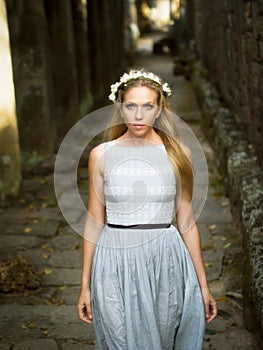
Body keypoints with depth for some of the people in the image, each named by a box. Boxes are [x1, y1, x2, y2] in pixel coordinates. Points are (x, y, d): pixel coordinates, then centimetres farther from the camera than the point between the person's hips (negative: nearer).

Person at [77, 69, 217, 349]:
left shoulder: (178, 153, 0)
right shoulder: (101, 154, 0)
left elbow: (186, 222, 4)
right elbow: (94, 222, 4)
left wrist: (203, 284, 5)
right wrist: (85, 285, 5)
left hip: (165, 263, 1)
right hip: (115, 263, 0)